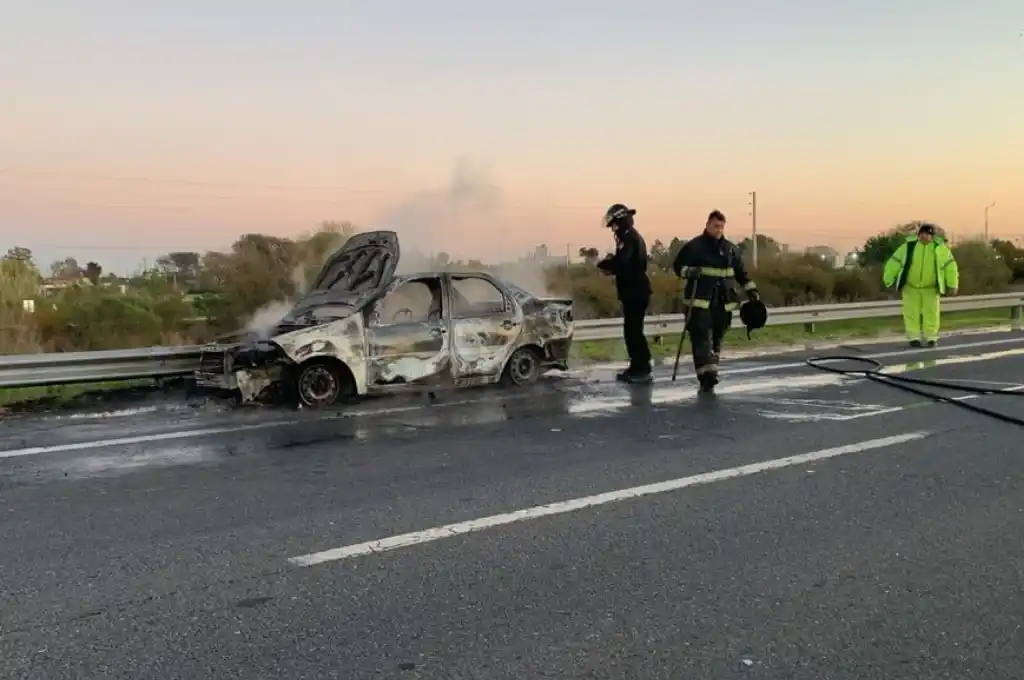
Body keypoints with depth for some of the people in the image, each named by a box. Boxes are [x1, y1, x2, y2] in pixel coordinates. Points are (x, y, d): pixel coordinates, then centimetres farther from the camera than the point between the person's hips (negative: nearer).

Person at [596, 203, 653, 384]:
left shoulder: (628, 238, -14)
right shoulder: (634, 237, 18)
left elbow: (620, 261, -25)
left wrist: (604, 264, -7)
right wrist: (612, 267, 5)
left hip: (634, 291, -10)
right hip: (637, 290, 10)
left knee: (633, 330, -8)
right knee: (632, 330, 14)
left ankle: (642, 370, -6)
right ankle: (637, 368, 20)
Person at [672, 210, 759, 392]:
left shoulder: (731, 248, 12)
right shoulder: (694, 246, -3)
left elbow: (740, 271, 20)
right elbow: (678, 265, -3)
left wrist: (751, 289, 14)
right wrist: (689, 271, -22)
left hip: (723, 302, 5)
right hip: (699, 301, -5)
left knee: (716, 339, 9)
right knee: (702, 337, -13)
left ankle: (709, 373, 18)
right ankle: (707, 375, -17)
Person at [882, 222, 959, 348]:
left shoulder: (940, 247, -12)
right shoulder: (909, 245, -14)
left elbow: (950, 265, -3)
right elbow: (894, 262, -8)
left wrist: (952, 285, -4)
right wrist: (889, 280, -8)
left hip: (930, 287, 0)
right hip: (911, 286, 0)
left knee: (931, 311, -7)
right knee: (911, 311, -8)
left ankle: (931, 337, 5)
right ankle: (914, 337, -2)